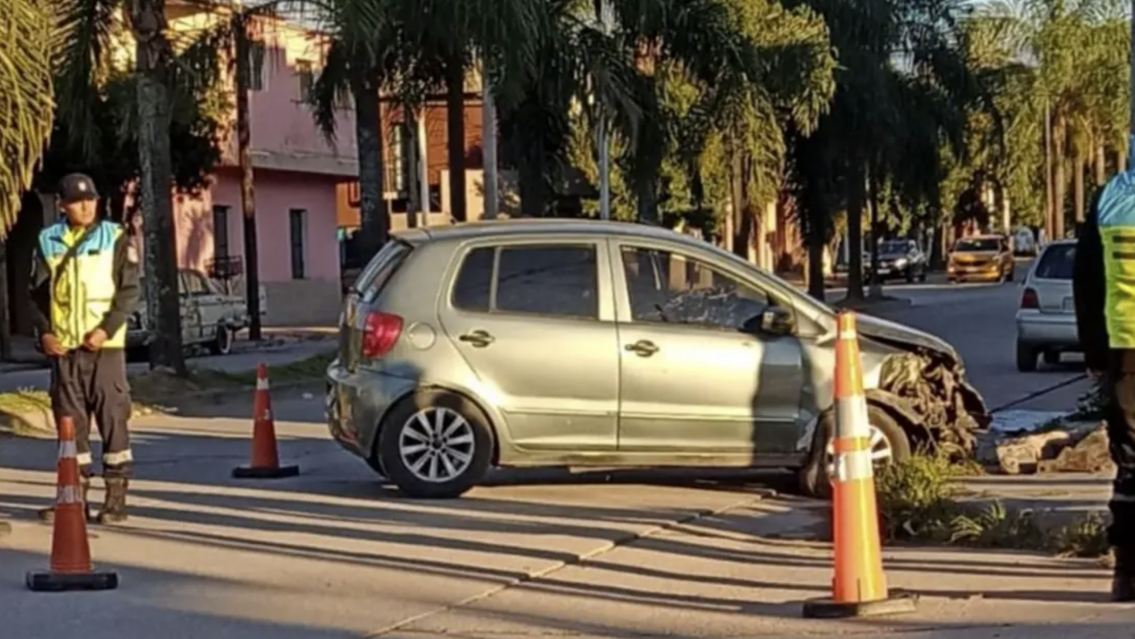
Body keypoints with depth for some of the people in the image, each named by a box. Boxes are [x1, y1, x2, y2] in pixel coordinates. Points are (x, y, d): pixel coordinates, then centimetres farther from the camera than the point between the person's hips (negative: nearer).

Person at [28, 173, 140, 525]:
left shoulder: (116, 239, 1)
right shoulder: (47, 242, 8)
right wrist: (44, 332, -3)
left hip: (105, 346, -3)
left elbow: (129, 291, -3)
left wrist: (106, 329, -14)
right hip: (62, 347, 3)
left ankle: (116, 497, 5)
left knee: (112, 419, -1)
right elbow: (38, 293, 11)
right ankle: (76, 495, 14)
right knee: (70, 421, 6)